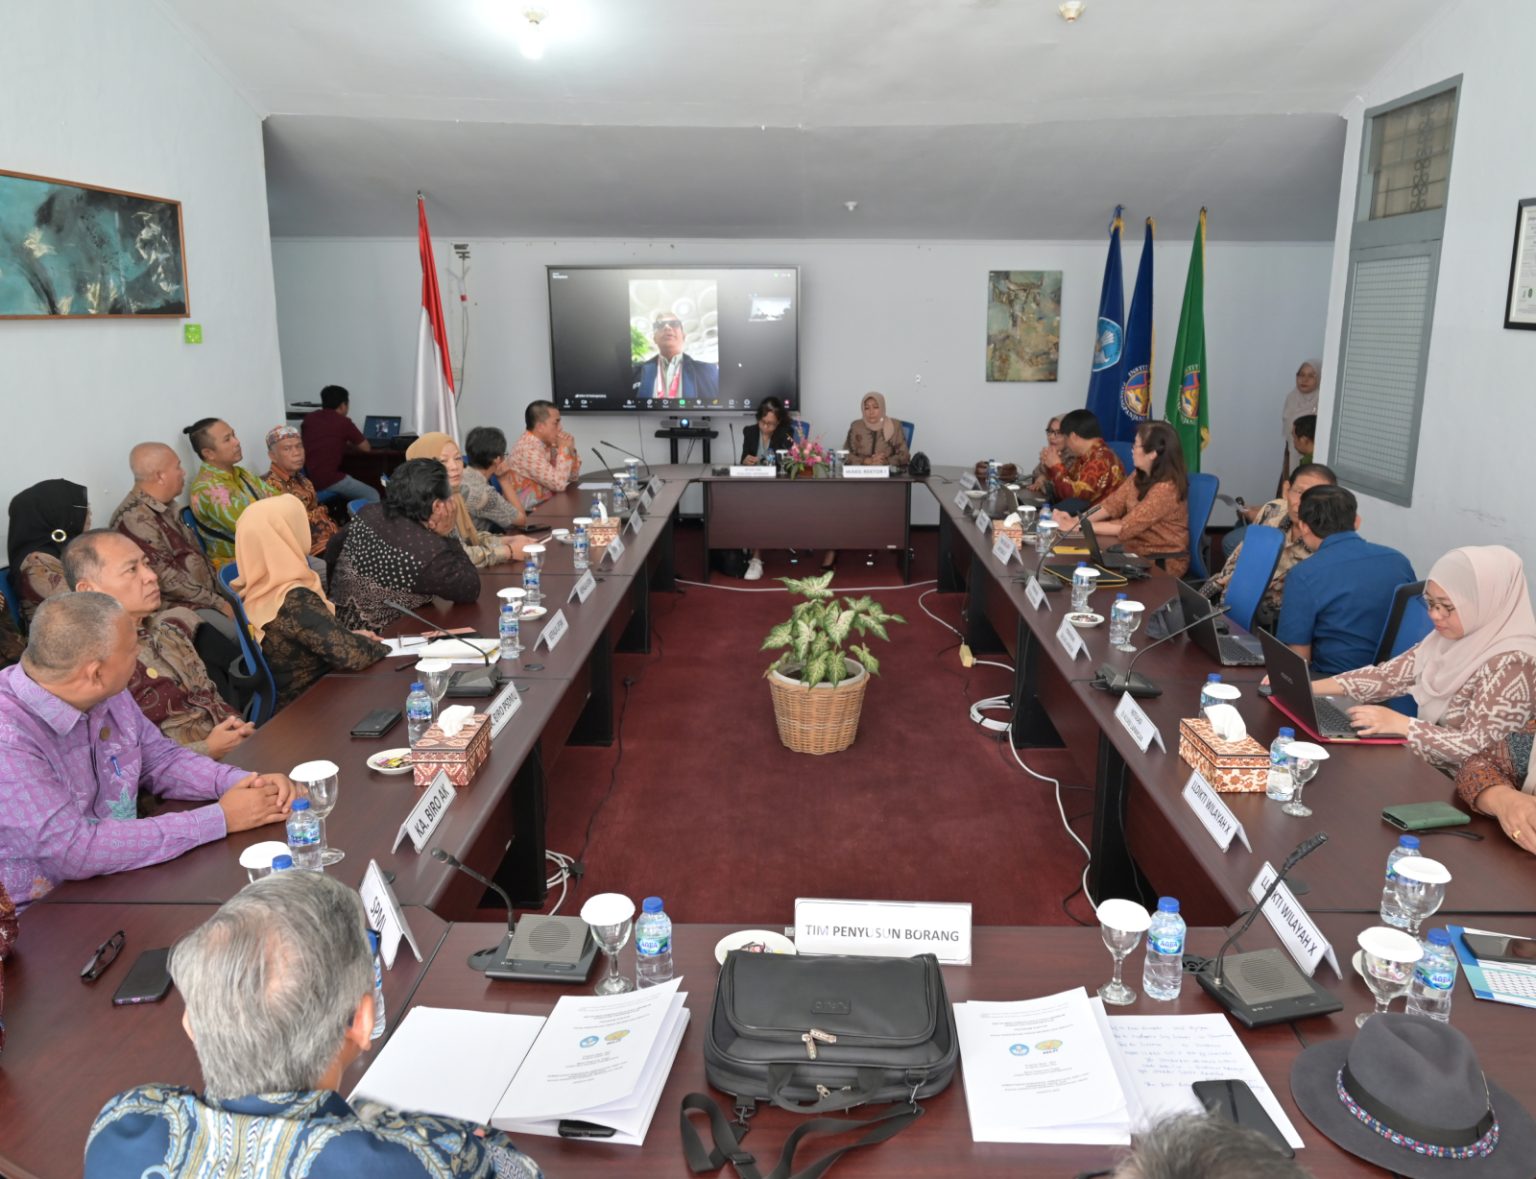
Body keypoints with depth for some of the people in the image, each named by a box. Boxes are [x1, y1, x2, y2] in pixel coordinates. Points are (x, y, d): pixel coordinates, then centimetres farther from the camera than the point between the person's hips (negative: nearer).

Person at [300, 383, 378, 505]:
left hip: (306, 479, 7)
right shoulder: (343, 422, -3)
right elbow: (366, 448, 7)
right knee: (372, 496, 6)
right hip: (328, 480, -7)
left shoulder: (308, 418, 12)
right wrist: (348, 444, 27)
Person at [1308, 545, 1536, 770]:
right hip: (1427, 766, 7)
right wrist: (1309, 688, -8)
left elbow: (1476, 746, -24)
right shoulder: (1449, 638, 1)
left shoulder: (1510, 663, -22)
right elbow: (1389, 676, 1)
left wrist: (1399, 723, -26)